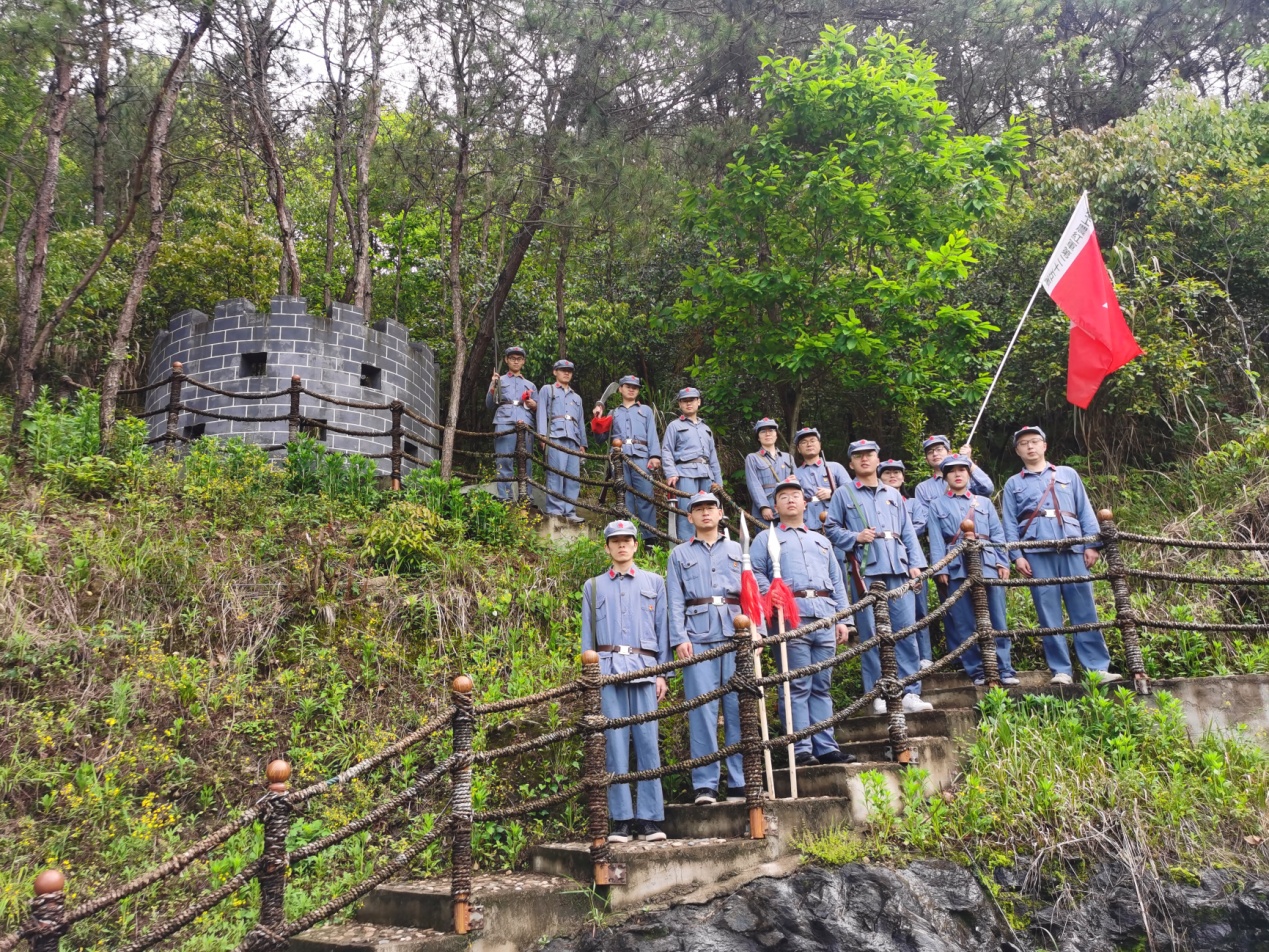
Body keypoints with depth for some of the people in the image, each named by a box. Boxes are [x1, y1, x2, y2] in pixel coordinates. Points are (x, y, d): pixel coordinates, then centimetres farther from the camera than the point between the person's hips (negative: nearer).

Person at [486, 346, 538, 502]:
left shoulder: (530, 385, 26)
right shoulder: (499, 380, 19)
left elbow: (537, 411, 24)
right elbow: (489, 405, 11)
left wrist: (534, 406, 2)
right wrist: (492, 387, -4)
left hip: (525, 426, 2)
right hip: (504, 424, -2)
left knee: (526, 463, -4)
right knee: (505, 462, -10)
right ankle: (505, 499, -11)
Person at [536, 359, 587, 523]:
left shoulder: (576, 397, 30)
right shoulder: (547, 391, 16)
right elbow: (542, 413, 4)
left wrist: (583, 443, 17)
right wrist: (543, 435, -9)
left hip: (573, 438, 5)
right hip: (556, 436, -5)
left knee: (573, 475, -3)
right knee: (556, 473, -15)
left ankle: (570, 511, -2)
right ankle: (554, 511, -16)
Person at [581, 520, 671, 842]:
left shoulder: (654, 582, 16)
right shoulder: (593, 587, 17)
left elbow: (662, 629, 11)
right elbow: (587, 635, 15)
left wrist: (662, 673, 4)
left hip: (644, 669, 0)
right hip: (608, 668, 1)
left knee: (647, 742, -5)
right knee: (616, 745, -3)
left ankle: (650, 819, -1)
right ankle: (621, 821, 1)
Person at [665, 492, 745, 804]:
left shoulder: (737, 550, 19)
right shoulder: (680, 554, 16)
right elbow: (675, 601, 8)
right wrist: (679, 638, -5)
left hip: (736, 633, 1)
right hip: (698, 636, -1)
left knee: (738, 708, -1)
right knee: (702, 709, -5)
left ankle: (741, 783, 5)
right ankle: (705, 785, -1)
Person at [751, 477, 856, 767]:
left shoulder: (821, 541, 28)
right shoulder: (766, 538, 15)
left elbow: (837, 582, 23)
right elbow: (755, 574, 2)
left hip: (825, 618, 4)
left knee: (822, 686, 5)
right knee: (797, 686, -7)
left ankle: (826, 748, 8)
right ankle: (801, 750, -5)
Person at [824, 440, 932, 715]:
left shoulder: (893, 494, 21)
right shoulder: (843, 493, 10)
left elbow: (908, 532, 17)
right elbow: (831, 528, 6)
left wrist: (916, 563, 6)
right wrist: (855, 537, -10)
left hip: (898, 569, 3)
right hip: (866, 571, -3)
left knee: (906, 630, -1)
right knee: (871, 634, -2)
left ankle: (910, 693, 6)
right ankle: (878, 695, 6)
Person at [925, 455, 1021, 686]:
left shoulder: (984, 502, 19)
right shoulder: (937, 505, 13)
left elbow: (998, 535, 12)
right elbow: (936, 540, 4)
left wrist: (1003, 563, 0)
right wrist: (941, 569, -6)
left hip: (988, 565, 1)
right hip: (957, 569, -1)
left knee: (996, 619, 0)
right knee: (964, 623, 0)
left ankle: (1004, 669, 5)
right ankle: (976, 671, 8)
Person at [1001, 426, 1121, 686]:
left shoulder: (1068, 474, 19)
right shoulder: (1013, 484, 17)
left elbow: (1086, 510, 13)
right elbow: (1009, 523, 10)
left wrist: (1092, 544, 2)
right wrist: (1017, 555, -2)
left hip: (1072, 548, 0)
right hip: (1037, 552, 0)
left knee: (1084, 608, -3)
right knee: (1048, 611, -3)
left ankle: (1098, 667, -2)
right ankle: (1060, 670, 0)